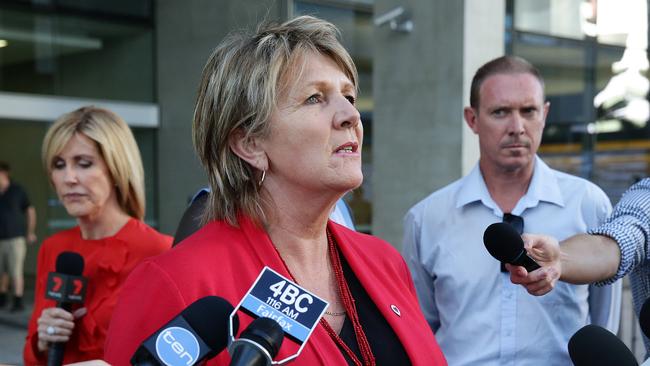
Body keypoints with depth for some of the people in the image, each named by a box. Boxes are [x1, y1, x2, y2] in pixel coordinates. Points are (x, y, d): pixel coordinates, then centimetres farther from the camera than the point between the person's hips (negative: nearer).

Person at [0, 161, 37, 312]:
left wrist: (31, 232, 7)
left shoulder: (17, 190, -2)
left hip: (15, 237, -3)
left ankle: (18, 301, -2)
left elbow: (30, 211, 7)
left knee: (16, 272, -5)